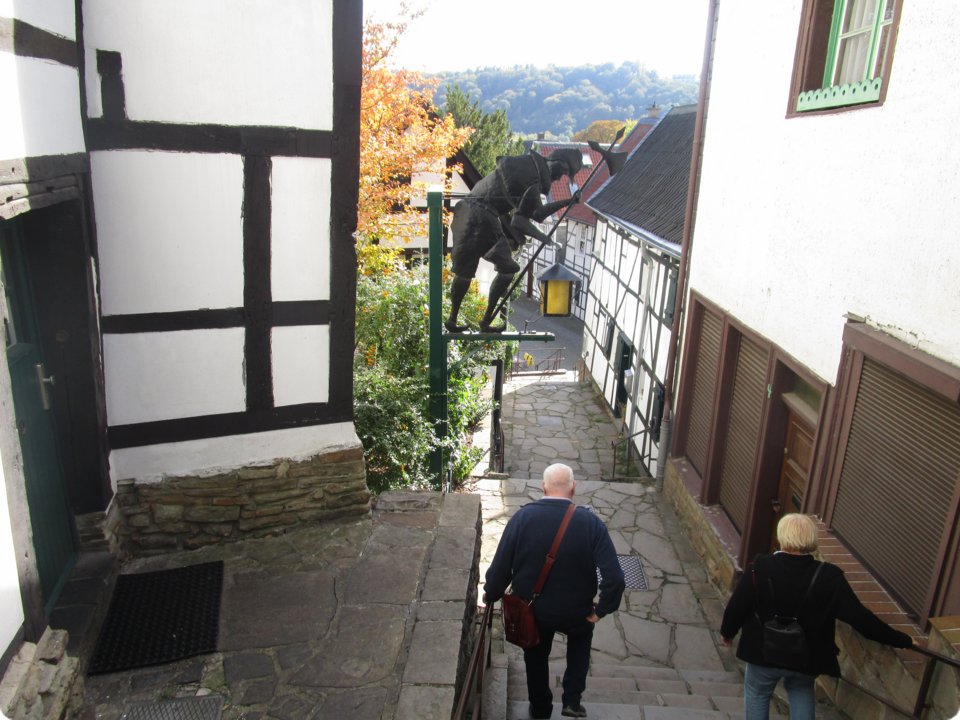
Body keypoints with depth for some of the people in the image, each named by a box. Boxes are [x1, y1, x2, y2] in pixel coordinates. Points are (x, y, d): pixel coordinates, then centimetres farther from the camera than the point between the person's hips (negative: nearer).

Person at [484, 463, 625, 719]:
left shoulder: (522, 517, -20)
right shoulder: (591, 523, -20)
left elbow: (500, 567, -16)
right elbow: (614, 577, -23)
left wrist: (491, 595, 4)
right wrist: (600, 611, -7)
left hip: (532, 611, 0)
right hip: (574, 613, 0)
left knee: (536, 656, 30)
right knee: (582, 636, 35)